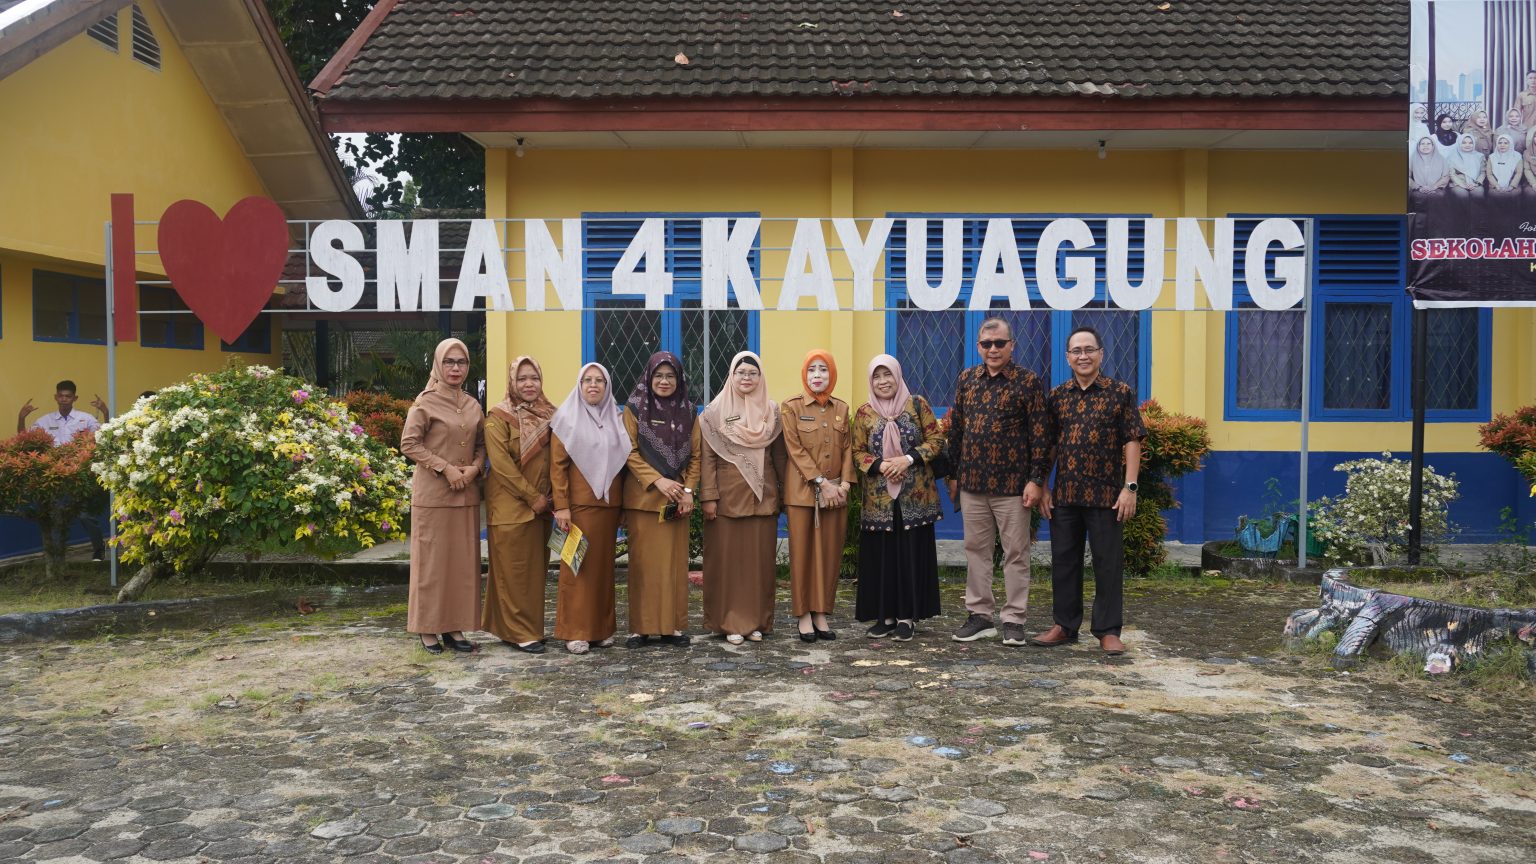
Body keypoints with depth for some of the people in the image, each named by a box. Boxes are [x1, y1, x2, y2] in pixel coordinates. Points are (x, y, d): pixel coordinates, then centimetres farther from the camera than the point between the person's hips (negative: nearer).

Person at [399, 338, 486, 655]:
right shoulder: (426, 403, -4)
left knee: (464, 560, 6)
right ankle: (428, 628, 10)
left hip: (466, 494, 5)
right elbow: (409, 444, -9)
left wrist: (474, 468, -6)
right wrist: (446, 469, -15)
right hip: (432, 494, -5)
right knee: (432, 560, 0)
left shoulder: (473, 406, 10)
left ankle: (454, 626, 15)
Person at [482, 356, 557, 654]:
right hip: (510, 505, -6)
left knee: (536, 568, 10)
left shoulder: (548, 414, 10)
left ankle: (532, 626, 19)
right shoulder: (499, 416, -7)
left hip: (541, 506, 6)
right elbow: (501, 463, -15)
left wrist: (549, 498, 2)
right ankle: (518, 632, 4)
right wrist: (532, 496, -15)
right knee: (513, 569, -2)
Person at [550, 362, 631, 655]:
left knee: (604, 564, 8)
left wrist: (623, 505, 8)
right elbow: (557, 466, -4)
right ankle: (575, 631, 6)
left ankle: (602, 627, 16)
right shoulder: (567, 418, 0)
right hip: (579, 504, -4)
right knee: (578, 565, -1)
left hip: (609, 504, 4)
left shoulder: (616, 419, 12)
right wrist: (561, 506, -11)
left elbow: (622, 461, 13)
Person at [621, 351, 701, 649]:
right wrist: (657, 480, -15)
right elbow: (630, 451, -5)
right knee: (643, 562, -1)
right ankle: (641, 626, 5)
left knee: (675, 562, 3)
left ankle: (674, 626, 10)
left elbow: (695, 455, 8)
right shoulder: (634, 408, 1)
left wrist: (688, 490, -5)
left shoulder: (688, 411, 9)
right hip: (643, 496, -2)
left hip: (677, 498, 3)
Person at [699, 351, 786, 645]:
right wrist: (709, 497, -10)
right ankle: (729, 622, 9)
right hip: (728, 496, -3)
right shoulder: (716, 411, -1)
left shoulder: (772, 412, 8)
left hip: (762, 496, 3)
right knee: (727, 557, 1)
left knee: (760, 557, 6)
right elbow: (707, 458, -4)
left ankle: (757, 620, 15)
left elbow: (779, 455, 10)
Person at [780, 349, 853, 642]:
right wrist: (821, 483, -14)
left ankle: (821, 614, 13)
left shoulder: (841, 408, 10)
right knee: (802, 553, 1)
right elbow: (795, 450, -8)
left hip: (835, 493, 4)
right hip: (802, 492, -3)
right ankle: (804, 615, 9)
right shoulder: (791, 406, -2)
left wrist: (844, 483, -5)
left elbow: (847, 449, 9)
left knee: (830, 554, 4)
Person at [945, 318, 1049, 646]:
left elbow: (1039, 434, -7)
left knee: (1015, 552, 3)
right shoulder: (966, 379, 9)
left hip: (1011, 484, -4)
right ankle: (979, 615, 20)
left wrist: (1035, 479, -12)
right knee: (975, 549, 10)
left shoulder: (1027, 382, -4)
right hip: (971, 483, 5)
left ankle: (1013, 619, 12)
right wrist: (953, 475, 12)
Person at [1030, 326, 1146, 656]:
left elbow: (1132, 441, -4)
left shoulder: (1121, 393, 0)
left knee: (1108, 562, 3)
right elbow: (1047, 445, 11)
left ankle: (1108, 630, 12)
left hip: (1106, 494, -3)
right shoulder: (1056, 396, 8)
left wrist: (1130, 487, -11)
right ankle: (1064, 625, 22)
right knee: (1063, 560, 10)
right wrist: (1042, 488, 6)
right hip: (1064, 494, 3)